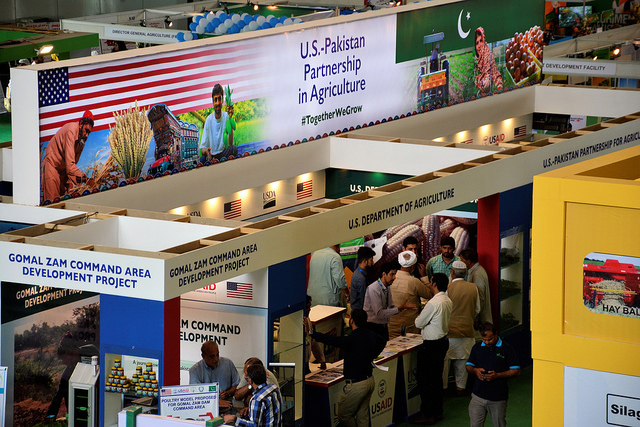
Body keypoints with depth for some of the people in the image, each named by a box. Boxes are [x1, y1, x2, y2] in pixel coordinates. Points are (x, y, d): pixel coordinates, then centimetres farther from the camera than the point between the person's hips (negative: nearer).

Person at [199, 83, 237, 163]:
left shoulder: (226, 116, -1)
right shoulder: (209, 120, 1)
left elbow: (230, 144, -12)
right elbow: (202, 147, 0)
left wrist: (230, 118, -18)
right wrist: (204, 150, -27)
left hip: (223, 153, 1)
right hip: (212, 155, -1)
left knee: (233, 149, -32)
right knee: (202, 159, -34)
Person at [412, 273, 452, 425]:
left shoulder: (433, 303, -23)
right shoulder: (448, 301, 5)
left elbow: (419, 323, -15)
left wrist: (418, 317, 5)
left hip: (431, 345, -9)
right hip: (443, 341, 9)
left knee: (424, 379, 0)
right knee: (437, 378, 18)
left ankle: (427, 415, 4)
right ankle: (437, 411, 26)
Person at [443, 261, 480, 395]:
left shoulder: (448, 288, -12)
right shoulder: (473, 288, -1)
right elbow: (477, 310, 10)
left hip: (449, 330, -3)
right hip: (467, 331, 3)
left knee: (444, 359, 8)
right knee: (462, 360, 14)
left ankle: (442, 387, 14)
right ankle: (460, 387, 20)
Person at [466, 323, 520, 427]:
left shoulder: (507, 349, -4)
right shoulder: (477, 348, 9)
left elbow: (516, 371, -6)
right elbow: (468, 366, 16)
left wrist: (497, 375, -18)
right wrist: (475, 371, -9)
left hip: (498, 399, -3)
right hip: (478, 396, 3)